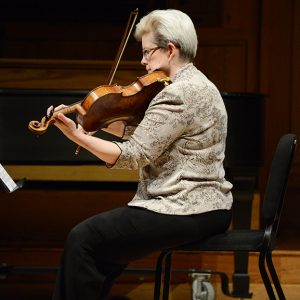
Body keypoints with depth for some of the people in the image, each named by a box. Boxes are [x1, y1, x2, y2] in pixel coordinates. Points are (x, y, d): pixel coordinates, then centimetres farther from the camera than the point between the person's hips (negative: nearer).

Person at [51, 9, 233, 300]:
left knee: (82, 240, -10)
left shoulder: (180, 93, -19)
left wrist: (77, 135, -23)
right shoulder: (196, 83, 14)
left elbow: (134, 155, -22)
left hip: (190, 213, -11)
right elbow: (142, 133, 12)